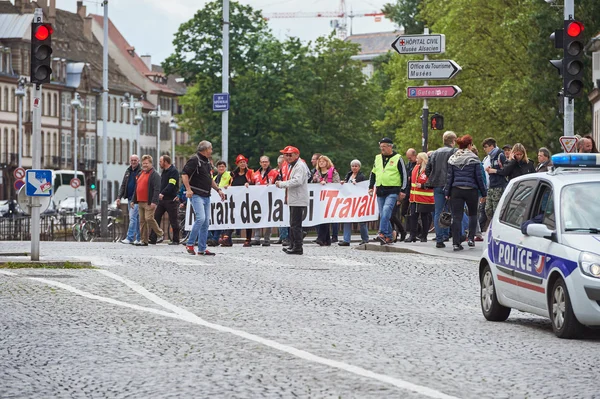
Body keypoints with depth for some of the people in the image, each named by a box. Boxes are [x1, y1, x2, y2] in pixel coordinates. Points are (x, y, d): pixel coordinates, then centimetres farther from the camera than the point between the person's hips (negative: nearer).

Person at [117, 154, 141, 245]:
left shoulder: (141, 172, -8)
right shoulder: (128, 171, 15)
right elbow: (123, 185, 18)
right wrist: (119, 197, 10)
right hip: (129, 198, 7)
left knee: (133, 217, -13)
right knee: (136, 218, 11)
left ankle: (130, 238, -15)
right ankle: (138, 239, 14)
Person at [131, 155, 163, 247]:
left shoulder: (154, 175, -7)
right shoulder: (140, 174, 20)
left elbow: (157, 189, -15)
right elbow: (136, 188, 25)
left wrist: (154, 201, -23)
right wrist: (134, 200, 21)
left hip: (149, 203, -8)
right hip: (140, 202, 8)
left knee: (149, 218, -15)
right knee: (142, 221, 6)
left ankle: (160, 234, 4)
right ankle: (144, 241, 9)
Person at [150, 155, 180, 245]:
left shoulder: (173, 171, -11)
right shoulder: (164, 171, 17)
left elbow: (171, 185, -22)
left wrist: (163, 193, -30)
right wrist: (159, 194, 8)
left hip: (171, 199, -9)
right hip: (162, 199, 9)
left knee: (173, 220, -2)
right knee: (156, 217, 3)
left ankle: (175, 240, 4)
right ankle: (153, 238, 3)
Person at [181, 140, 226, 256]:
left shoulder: (207, 161, 19)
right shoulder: (194, 160, -9)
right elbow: (184, 174, -16)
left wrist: (218, 189, 20)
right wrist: (188, 189, -24)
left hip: (206, 196, 9)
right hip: (196, 195, -9)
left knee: (206, 222, 6)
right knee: (200, 218, -20)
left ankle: (202, 249, 10)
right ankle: (190, 244, -9)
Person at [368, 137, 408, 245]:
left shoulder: (397, 158, -1)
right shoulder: (378, 158, 15)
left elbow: (404, 175, -1)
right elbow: (373, 173, 25)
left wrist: (402, 190, -6)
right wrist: (371, 187, 16)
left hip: (393, 191, -6)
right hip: (380, 191, 6)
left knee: (386, 210, -23)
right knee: (383, 215, 4)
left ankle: (382, 233, -29)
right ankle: (389, 237, 10)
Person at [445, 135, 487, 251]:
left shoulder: (452, 159, 3)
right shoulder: (474, 159, -4)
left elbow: (449, 177, 4)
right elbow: (479, 177, -2)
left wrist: (447, 193, 9)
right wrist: (484, 193, 6)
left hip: (456, 190, 1)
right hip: (471, 190, -1)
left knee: (456, 217, 1)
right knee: (473, 214, 19)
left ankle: (456, 243, -5)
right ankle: (471, 238, 11)